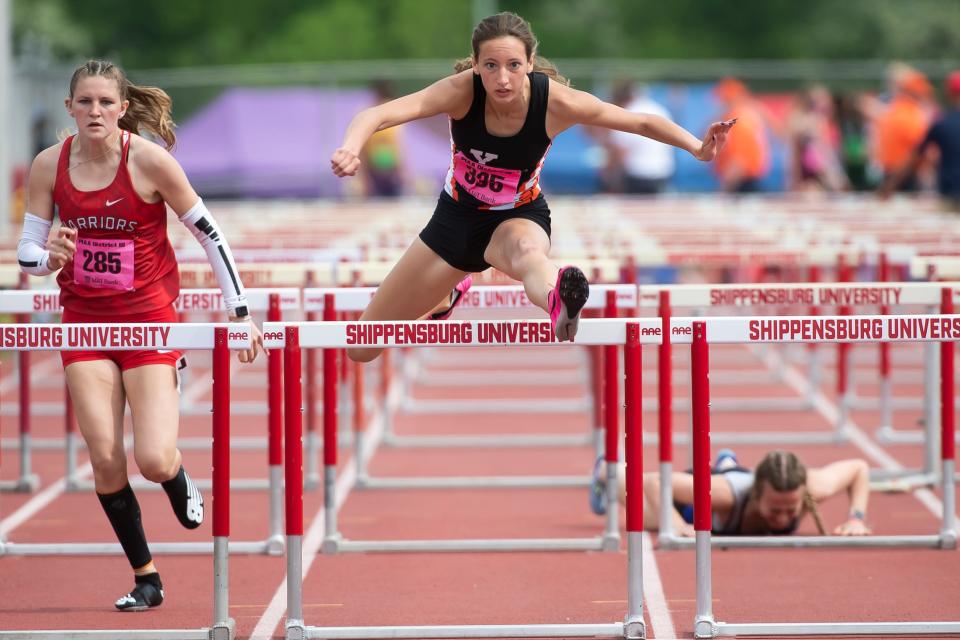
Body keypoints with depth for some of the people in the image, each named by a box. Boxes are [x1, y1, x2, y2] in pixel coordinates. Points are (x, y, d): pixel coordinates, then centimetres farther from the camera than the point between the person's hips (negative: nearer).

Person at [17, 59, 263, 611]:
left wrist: (241, 312, -6)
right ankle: (145, 577, 10)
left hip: (150, 319, -3)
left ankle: (180, 482, 26)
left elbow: (210, 234, -5)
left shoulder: (149, 160, -13)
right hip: (85, 321, 3)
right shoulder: (49, 166, -3)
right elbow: (27, 253, 4)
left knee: (153, 460, -14)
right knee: (105, 458, -7)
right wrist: (51, 258, -21)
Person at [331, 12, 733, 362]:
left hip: (519, 218, -2)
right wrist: (351, 148, -63)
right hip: (457, 215, 2)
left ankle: (560, 302, -81)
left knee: (524, 252, -44)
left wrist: (697, 148, -32)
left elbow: (643, 122, -15)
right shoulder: (463, 91, -28)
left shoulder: (556, 102, -25)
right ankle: (443, 298, 42)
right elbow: (377, 114, -40)